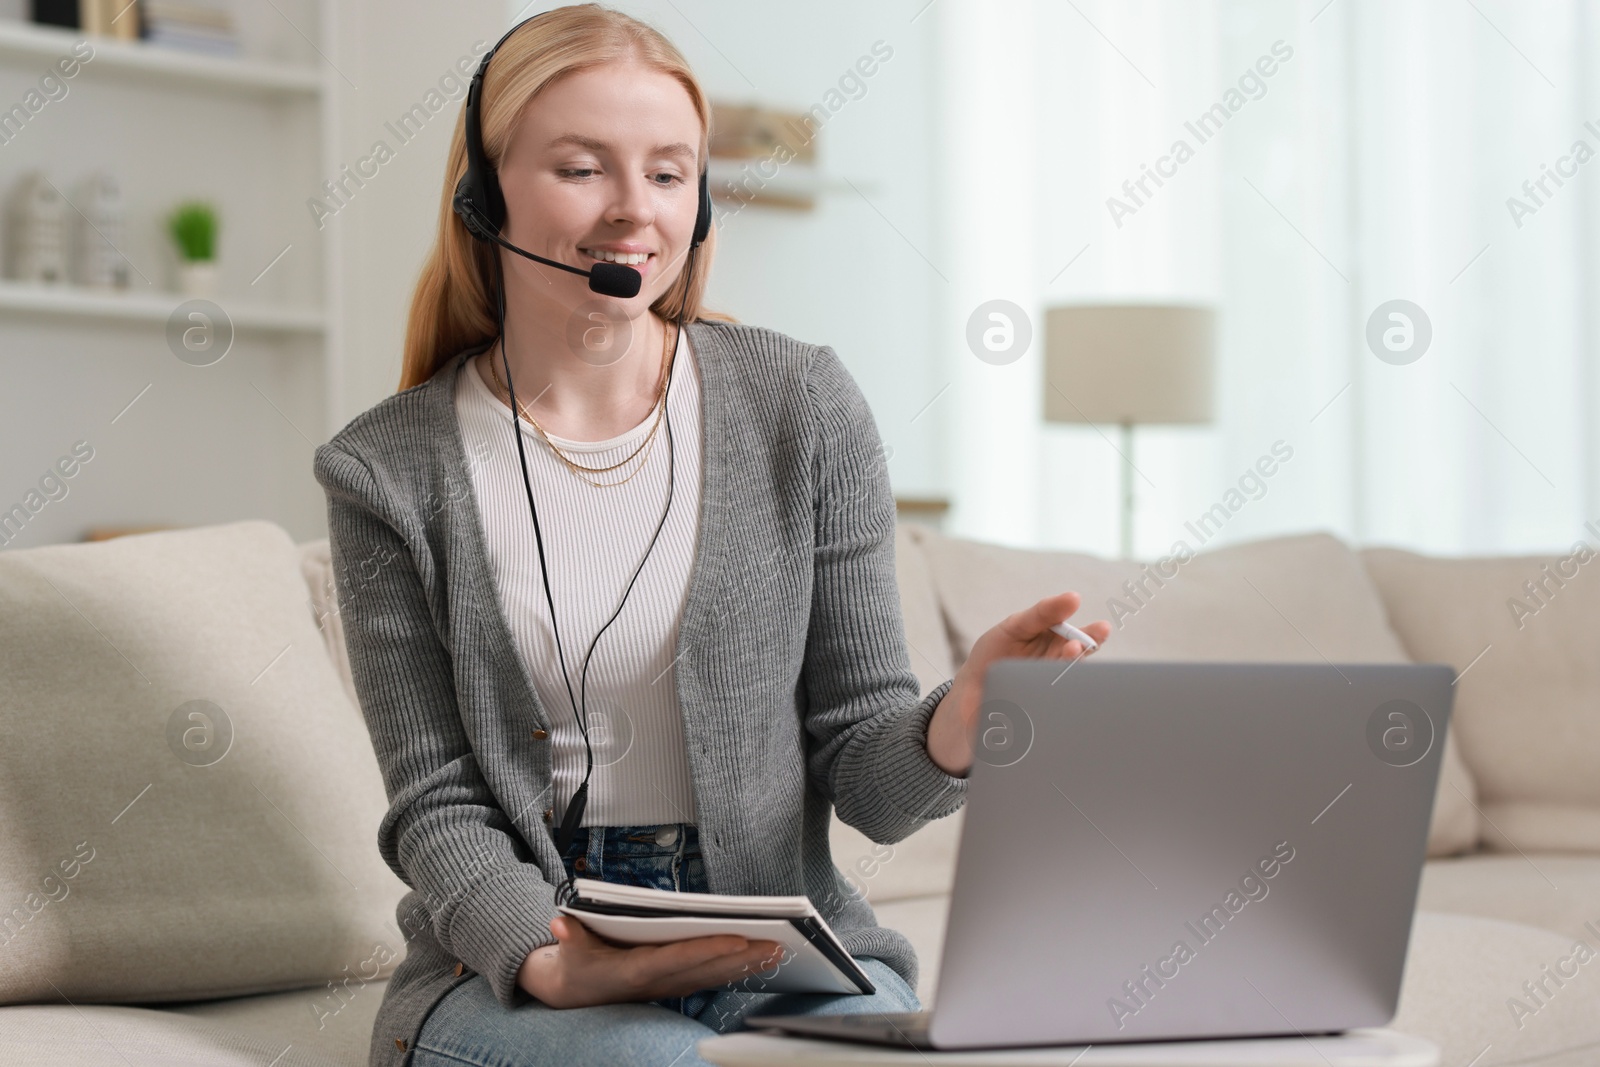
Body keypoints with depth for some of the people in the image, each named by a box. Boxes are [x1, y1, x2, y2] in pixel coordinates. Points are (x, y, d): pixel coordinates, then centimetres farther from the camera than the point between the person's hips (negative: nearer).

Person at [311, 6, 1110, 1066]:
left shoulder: (802, 405, 2)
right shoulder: (390, 470, 1)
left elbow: (862, 769, 2)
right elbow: (437, 803, -1)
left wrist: (960, 722, -22)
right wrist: (549, 963, -21)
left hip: (787, 961, 1)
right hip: (513, 965, -1)